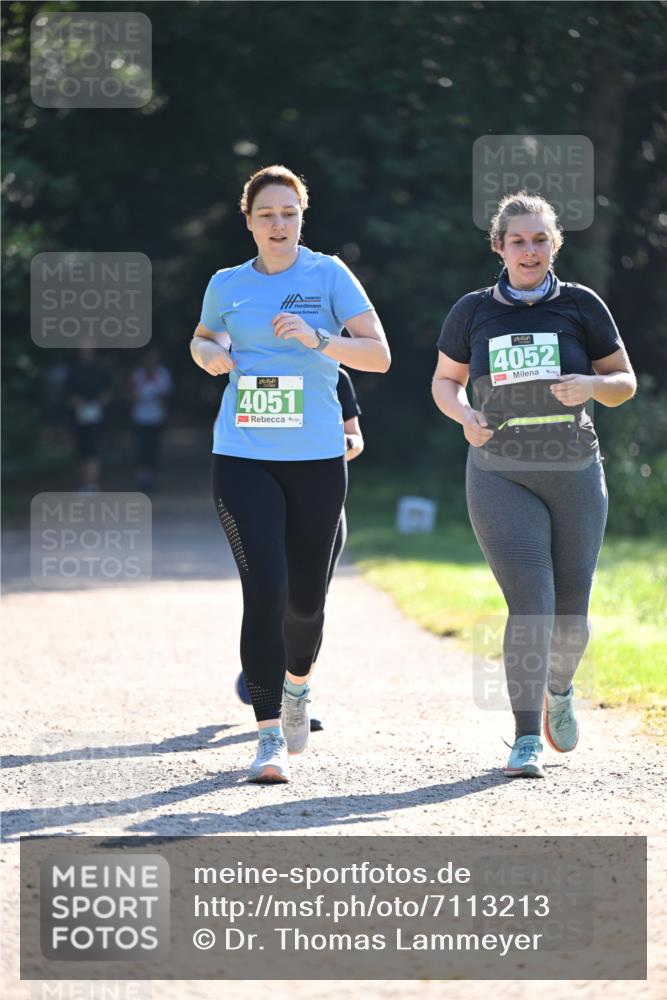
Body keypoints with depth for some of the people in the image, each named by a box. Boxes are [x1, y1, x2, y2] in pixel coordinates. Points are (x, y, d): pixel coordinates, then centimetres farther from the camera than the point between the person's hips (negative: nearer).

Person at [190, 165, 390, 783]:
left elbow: (378, 355, -4)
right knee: (263, 589, -13)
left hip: (317, 458, 0)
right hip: (243, 457, 0)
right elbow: (202, 339, 27)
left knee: (306, 596, 9)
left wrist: (316, 339, -20)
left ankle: (297, 685, 42)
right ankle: (269, 736, -11)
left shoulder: (328, 275, 1)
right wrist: (208, 355, 3)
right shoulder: (227, 285, 7)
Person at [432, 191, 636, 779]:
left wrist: (591, 386, -16)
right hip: (501, 478, -1)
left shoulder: (581, 305, 1)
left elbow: (625, 383, 6)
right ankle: (528, 741, -10)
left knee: (570, 614, 6)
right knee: (530, 606, -15)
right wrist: (465, 414, -7)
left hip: (576, 475, 1)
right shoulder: (474, 312, 3)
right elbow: (446, 381, 15)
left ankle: (559, 691, 39)